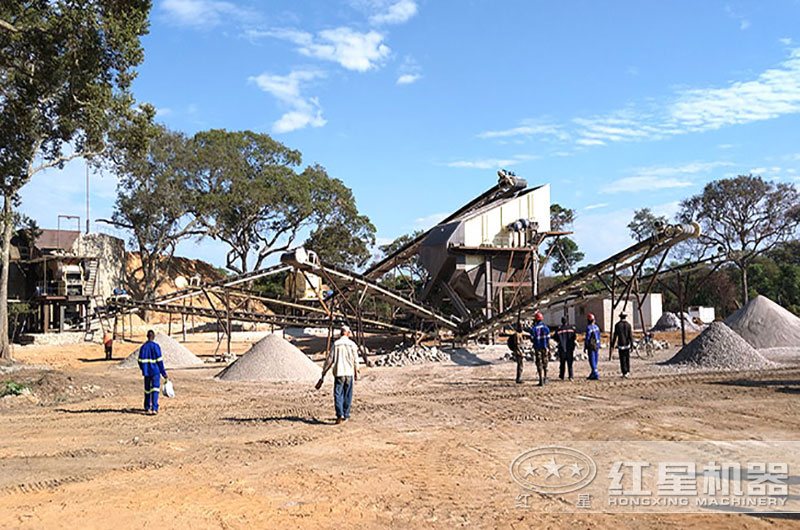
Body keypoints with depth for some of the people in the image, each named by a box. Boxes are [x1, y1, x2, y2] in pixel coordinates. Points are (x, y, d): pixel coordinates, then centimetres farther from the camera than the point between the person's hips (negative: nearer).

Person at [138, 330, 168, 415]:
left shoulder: (143, 347, 3)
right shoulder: (156, 346, -9)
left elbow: (140, 361, 5)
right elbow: (159, 361, -9)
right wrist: (164, 373, -3)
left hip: (146, 372, 4)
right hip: (155, 371, -4)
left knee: (147, 390, 16)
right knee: (155, 390, -5)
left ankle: (147, 408, 25)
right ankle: (154, 408, -16)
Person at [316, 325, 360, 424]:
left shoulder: (335, 344, -1)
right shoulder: (352, 344, 1)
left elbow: (329, 360, -1)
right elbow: (355, 360, 4)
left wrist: (323, 373, 8)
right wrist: (356, 373, 16)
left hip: (338, 373, -1)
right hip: (349, 373, 1)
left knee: (338, 395, -3)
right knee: (347, 396, 11)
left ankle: (339, 415, -19)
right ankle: (346, 416, 16)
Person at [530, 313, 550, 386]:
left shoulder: (533, 329, -9)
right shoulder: (546, 328, -1)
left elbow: (532, 339, -7)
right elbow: (548, 340, -2)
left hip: (537, 349, -3)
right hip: (544, 348, 3)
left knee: (539, 364, -1)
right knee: (545, 363, 18)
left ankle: (541, 381, -6)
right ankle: (545, 378, 27)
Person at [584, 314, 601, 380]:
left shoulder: (588, 328, -15)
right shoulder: (596, 327, 9)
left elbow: (587, 338, -16)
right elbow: (599, 337, 15)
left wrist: (585, 348, -10)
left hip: (591, 346, -8)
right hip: (597, 346, 8)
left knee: (592, 361, -5)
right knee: (595, 360, 11)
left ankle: (596, 375, -11)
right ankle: (592, 375, 19)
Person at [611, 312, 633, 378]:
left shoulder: (617, 325, -5)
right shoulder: (628, 324, -2)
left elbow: (615, 336, -3)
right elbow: (630, 335, -5)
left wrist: (612, 345, 4)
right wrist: (632, 344, -1)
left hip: (621, 344, -2)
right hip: (627, 344, 2)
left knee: (622, 359, 0)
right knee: (627, 358, 15)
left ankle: (624, 373, -5)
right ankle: (628, 371, 21)